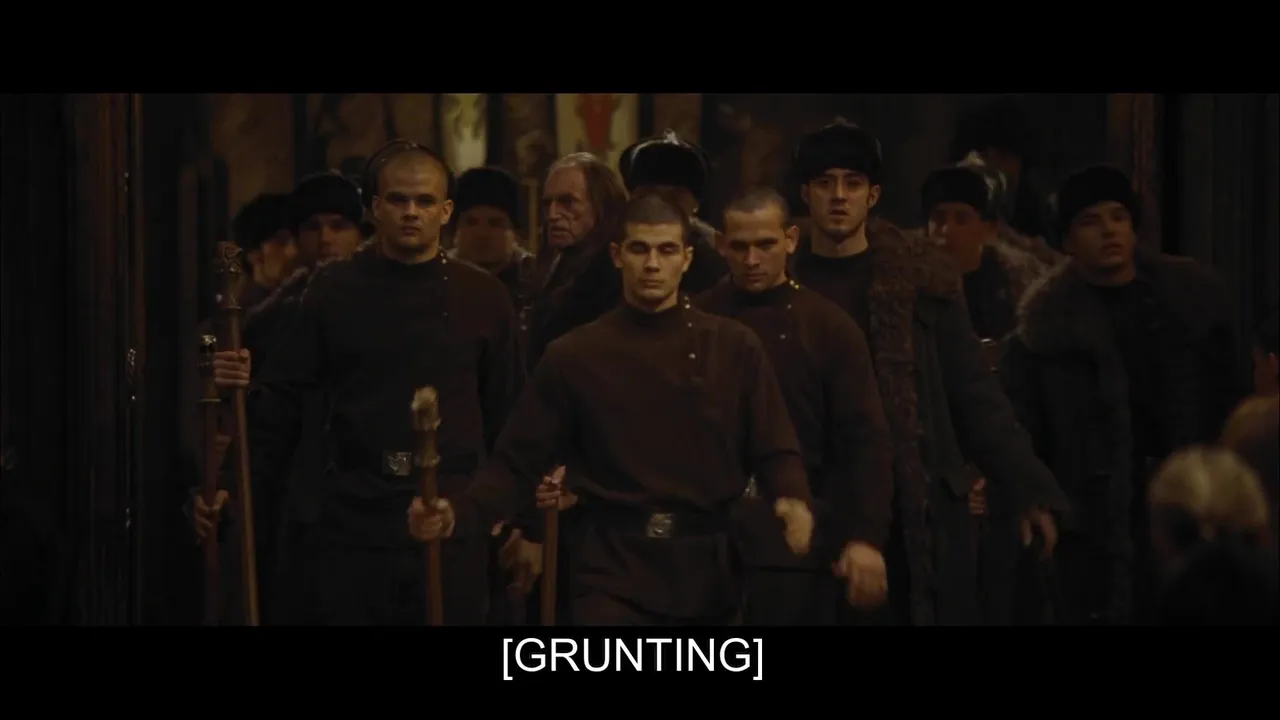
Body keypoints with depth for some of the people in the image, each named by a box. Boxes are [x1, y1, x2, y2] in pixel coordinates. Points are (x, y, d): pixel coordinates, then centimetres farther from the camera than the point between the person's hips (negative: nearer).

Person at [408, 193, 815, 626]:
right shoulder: (573, 357, 3)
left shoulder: (735, 348, 5)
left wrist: (793, 499, -20)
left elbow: (774, 449, 3)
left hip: (708, 571, 2)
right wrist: (456, 515, -17)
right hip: (614, 574, -2)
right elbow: (519, 464, 2)